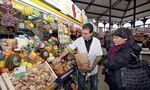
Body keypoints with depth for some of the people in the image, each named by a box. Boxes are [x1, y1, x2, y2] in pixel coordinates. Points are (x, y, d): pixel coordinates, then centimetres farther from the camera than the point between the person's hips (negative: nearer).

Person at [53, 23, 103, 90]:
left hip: (93, 69, 1)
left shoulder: (96, 41, -14)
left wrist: (92, 67, -16)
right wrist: (59, 57, -24)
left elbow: (99, 55, -9)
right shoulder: (78, 40, -14)